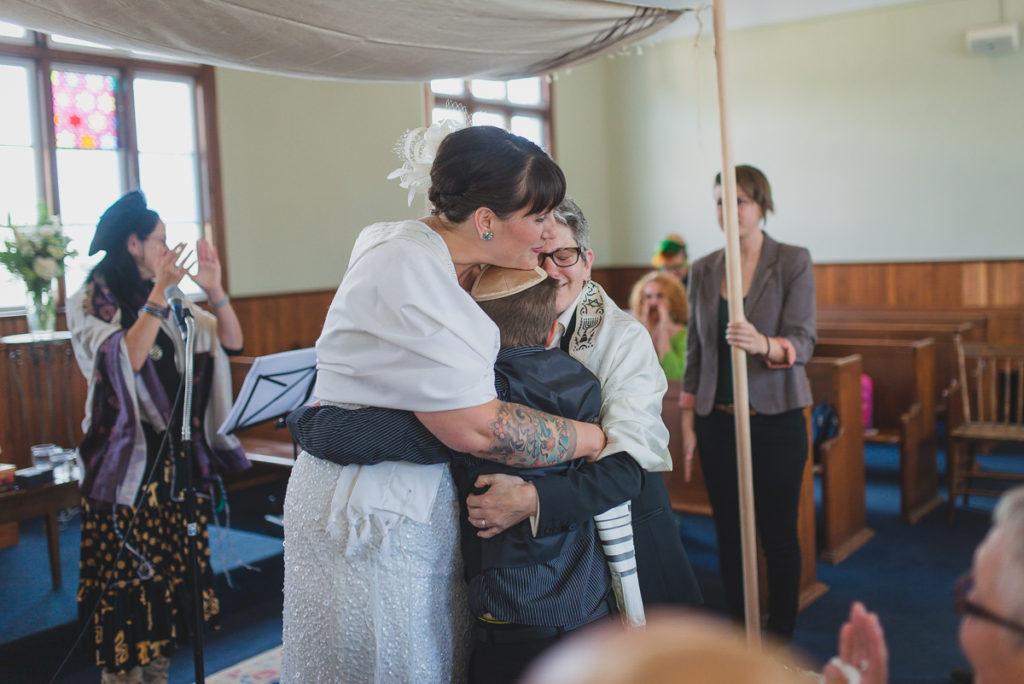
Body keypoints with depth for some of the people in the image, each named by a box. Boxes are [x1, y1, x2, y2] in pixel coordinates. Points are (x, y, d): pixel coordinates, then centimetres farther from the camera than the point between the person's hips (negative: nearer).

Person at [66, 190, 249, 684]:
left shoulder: (170, 303, 9)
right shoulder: (91, 305, -5)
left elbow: (231, 342, 5)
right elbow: (126, 360, -22)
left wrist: (214, 290, -9)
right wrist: (157, 293, -25)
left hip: (178, 457, 6)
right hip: (127, 466, -5)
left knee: (172, 573, 12)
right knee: (127, 578, -1)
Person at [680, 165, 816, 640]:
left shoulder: (794, 262, -5)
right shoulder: (703, 270, 7)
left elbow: (801, 341, -14)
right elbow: (695, 349, 11)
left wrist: (764, 345, -36)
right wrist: (687, 421, 8)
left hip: (776, 419, -3)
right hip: (718, 421, 4)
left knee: (778, 534, 4)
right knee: (729, 534, 10)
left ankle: (780, 641, 20)